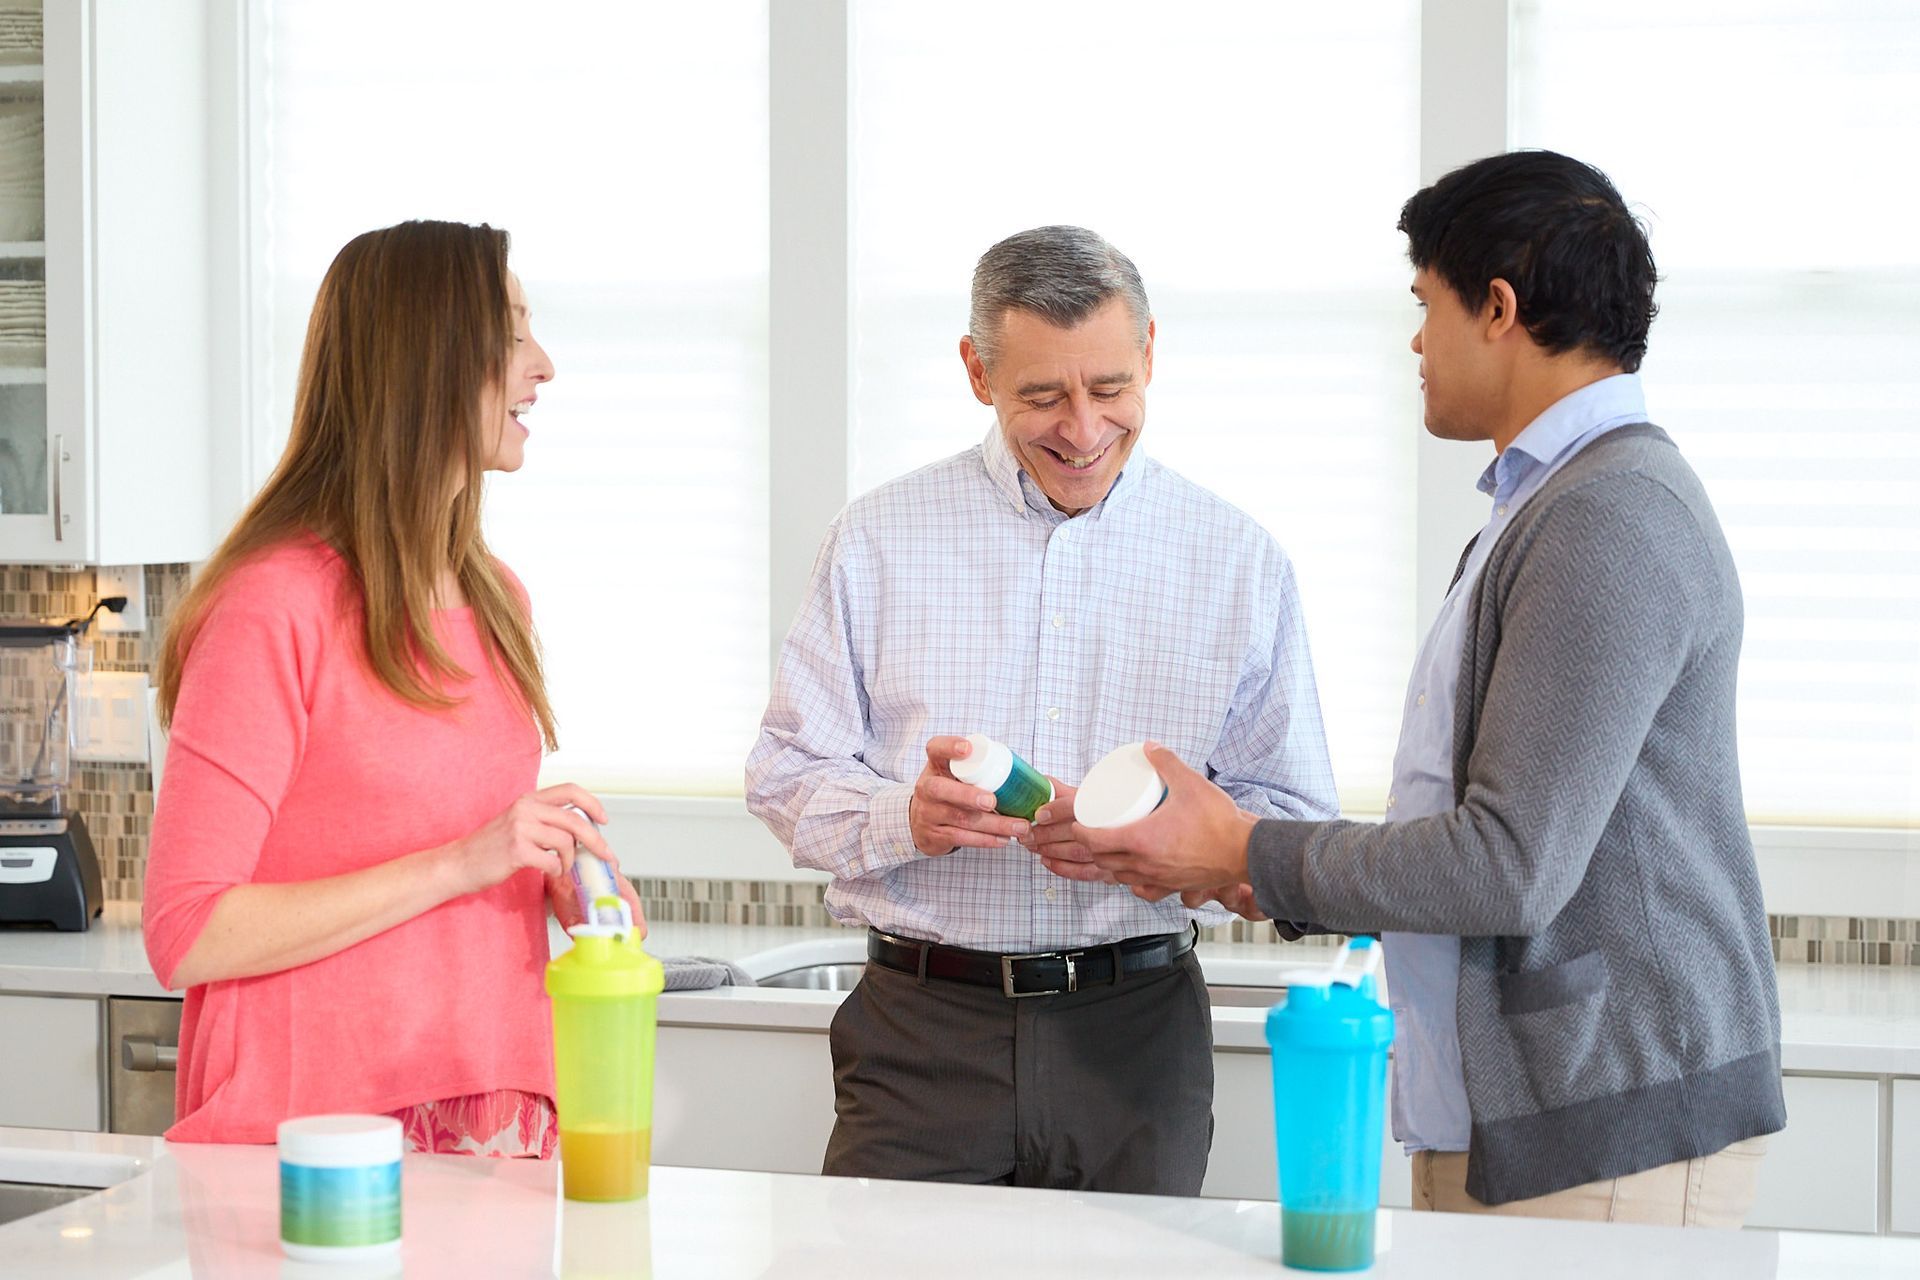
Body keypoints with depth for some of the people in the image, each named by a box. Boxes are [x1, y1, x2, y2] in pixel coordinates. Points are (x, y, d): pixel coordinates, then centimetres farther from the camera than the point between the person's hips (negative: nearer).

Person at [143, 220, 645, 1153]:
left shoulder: (495, 599, 12)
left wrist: (558, 871, 3)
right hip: (321, 1138, -6)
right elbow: (185, 936, -15)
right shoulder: (276, 605, -11)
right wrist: (460, 863, -19)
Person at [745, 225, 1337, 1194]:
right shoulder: (877, 541, 5)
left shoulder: (1239, 561, 7)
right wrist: (903, 817, -17)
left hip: (1137, 1033, 1)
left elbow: (1297, 818, 5)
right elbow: (787, 776, 5)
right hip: (923, 1031, 0)